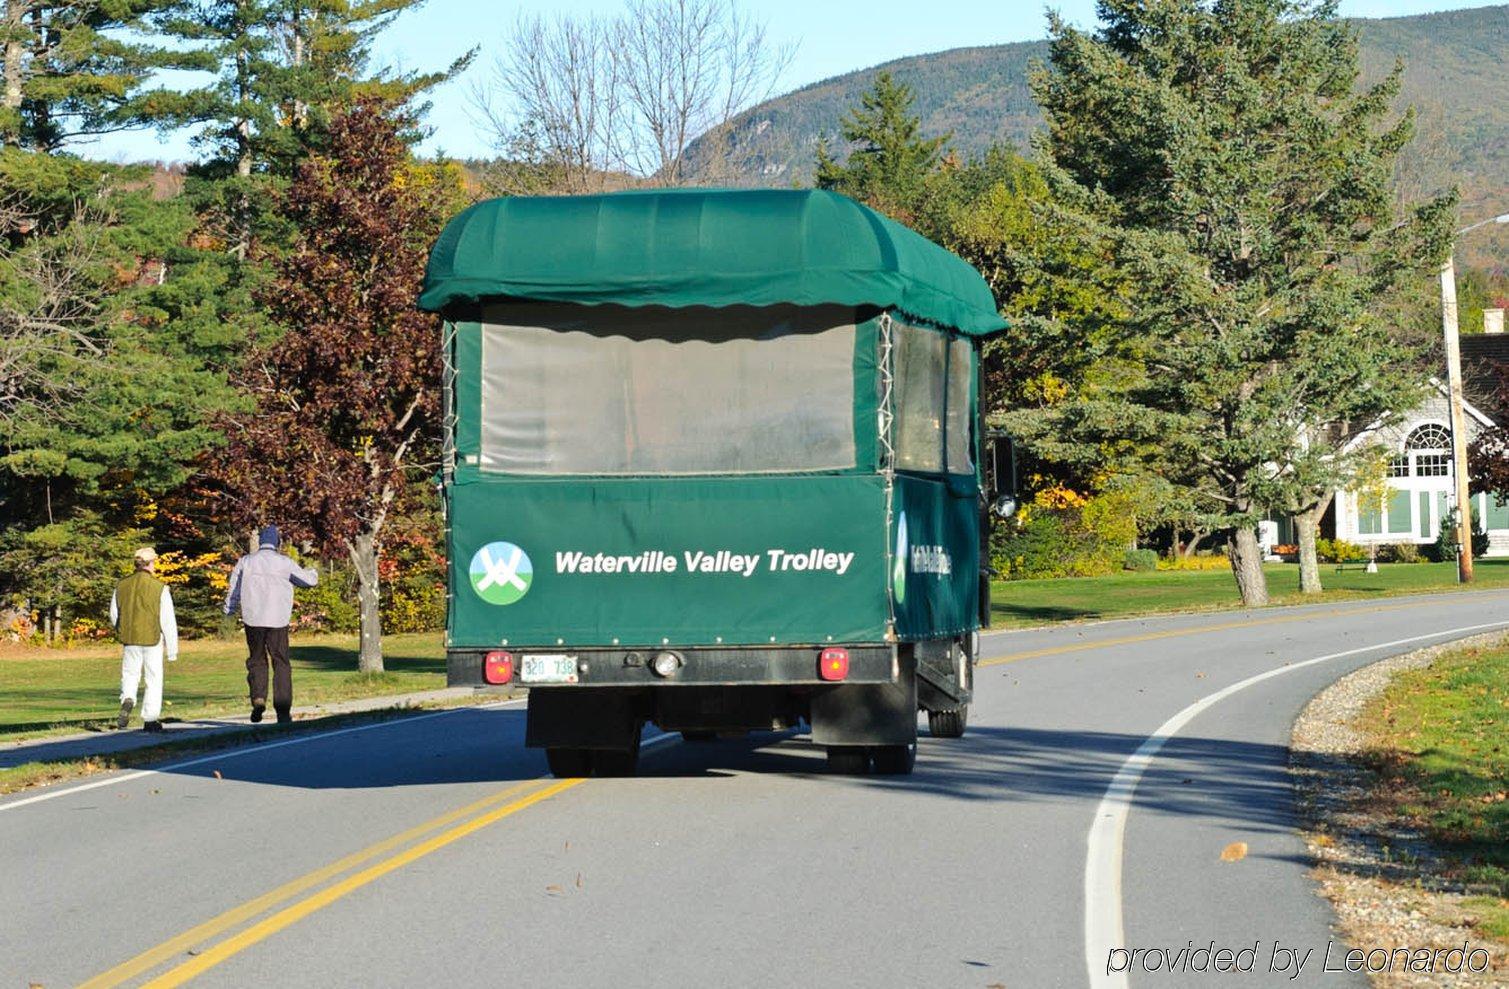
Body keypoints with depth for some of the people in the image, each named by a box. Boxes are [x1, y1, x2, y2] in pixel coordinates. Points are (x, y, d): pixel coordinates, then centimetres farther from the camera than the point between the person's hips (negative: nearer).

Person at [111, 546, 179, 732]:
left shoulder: (122, 586, 0)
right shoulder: (159, 588, -11)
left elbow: (114, 616, 8)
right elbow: (168, 620, -10)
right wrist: (172, 648, -2)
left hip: (129, 640, 3)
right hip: (152, 640, -3)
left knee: (130, 674, 15)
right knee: (154, 680, 8)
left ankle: (127, 700, -14)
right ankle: (150, 720, 9)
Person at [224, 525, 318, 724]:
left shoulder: (245, 562, 2)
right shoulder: (284, 563, -1)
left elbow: (234, 591, 9)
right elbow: (309, 580, 8)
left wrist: (229, 611, 26)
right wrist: (313, 573, 32)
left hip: (253, 620, 1)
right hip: (278, 621, -1)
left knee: (256, 660, 15)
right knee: (281, 664, 6)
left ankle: (258, 698, -7)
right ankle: (283, 710, -1)